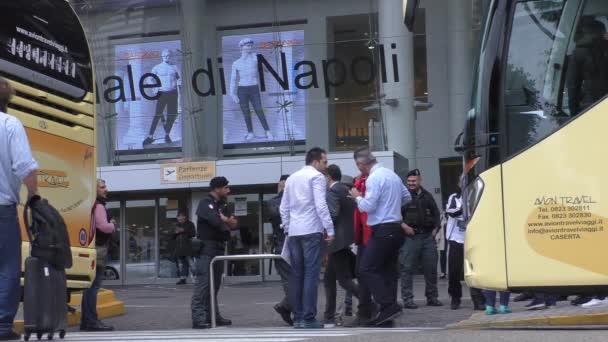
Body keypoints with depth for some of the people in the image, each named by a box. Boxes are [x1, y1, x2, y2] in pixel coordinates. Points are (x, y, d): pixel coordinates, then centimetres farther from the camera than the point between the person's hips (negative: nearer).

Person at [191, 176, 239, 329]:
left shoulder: (221, 205, 19)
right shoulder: (205, 203, -8)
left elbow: (232, 223, 14)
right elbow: (216, 221, -22)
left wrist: (227, 221, -9)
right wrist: (228, 222, -1)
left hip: (219, 247, 9)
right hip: (207, 247, -9)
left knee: (215, 283, 11)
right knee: (203, 282, -13)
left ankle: (212, 315, 16)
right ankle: (198, 318, -16)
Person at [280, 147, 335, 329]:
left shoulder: (292, 178, 18)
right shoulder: (317, 176, -3)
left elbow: (284, 208, 17)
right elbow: (321, 205, -14)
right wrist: (330, 229, -11)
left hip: (294, 232, 7)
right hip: (311, 231, -7)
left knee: (296, 275, 8)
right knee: (311, 274, -6)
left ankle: (297, 317, 9)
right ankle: (308, 319, -9)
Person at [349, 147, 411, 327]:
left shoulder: (374, 178, -15)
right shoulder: (392, 174, 14)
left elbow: (367, 206, -18)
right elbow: (407, 197, 23)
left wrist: (357, 197, 0)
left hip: (383, 231, -9)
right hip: (395, 228, 10)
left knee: (367, 269, -8)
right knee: (388, 270, 10)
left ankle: (389, 305, -15)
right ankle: (387, 312, 11)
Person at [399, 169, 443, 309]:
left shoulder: (427, 196, 15)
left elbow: (436, 213, 22)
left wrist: (435, 229, 10)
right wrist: (404, 226, -15)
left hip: (428, 236, 5)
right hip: (410, 236, -4)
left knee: (431, 268, 7)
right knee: (407, 268, -6)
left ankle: (432, 297, 18)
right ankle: (407, 299, -2)